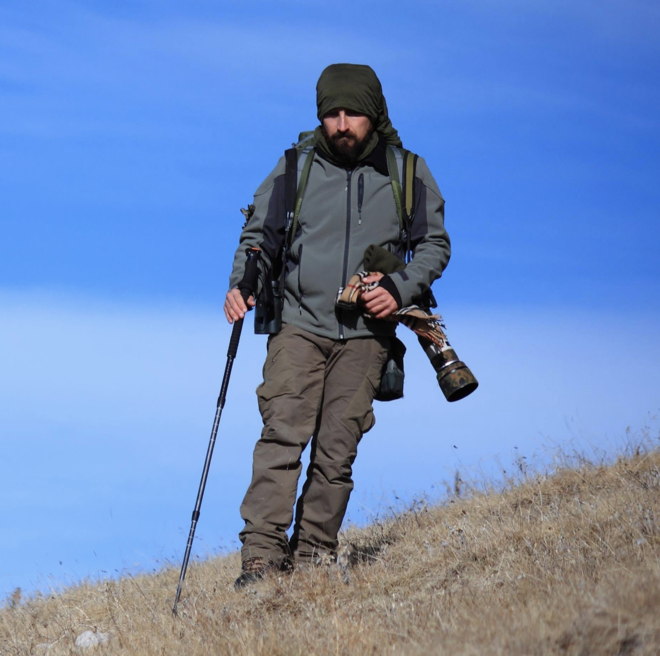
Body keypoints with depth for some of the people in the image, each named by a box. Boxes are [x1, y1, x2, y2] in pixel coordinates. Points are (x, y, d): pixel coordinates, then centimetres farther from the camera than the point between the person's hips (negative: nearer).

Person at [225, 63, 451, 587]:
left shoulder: (408, 174, 5)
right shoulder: (295, 168, 5)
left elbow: (435, 243, 12)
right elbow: (259, 234, 13)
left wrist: (401, 290, -5)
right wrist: (241, 284, -5)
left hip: (365, 333, 1)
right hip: (300, 323, 0)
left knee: (337, 450, -2)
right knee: (282, 435, -14)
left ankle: (314, 555, 7)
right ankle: (263, 554, -17)